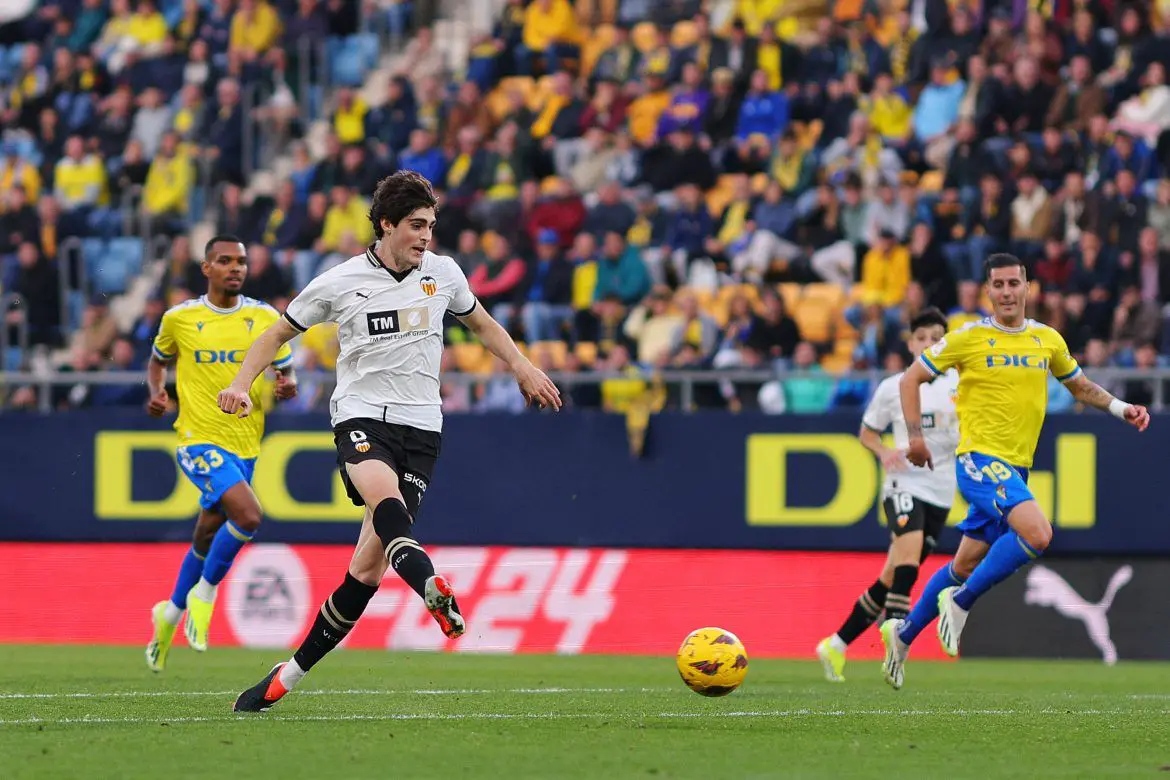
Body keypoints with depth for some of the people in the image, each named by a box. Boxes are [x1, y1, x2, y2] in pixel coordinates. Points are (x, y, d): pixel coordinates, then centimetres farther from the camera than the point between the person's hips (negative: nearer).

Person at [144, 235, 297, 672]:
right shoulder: (179, 318, 0)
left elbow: (285, 371, 12)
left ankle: (172, 613, 38)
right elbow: (158, 360, 17)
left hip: (244, 446, 4)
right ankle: (204, 594, -4)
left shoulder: (266, 319, 3)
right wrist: (157, 392, -3)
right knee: (247, 515, -25)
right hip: (198, 437, -4)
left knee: (208, 536, 15)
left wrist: (288, 385, -11)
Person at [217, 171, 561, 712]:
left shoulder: (443, 273, 9)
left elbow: (479, 322, 28)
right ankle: (431, 587, -65)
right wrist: (241, 384, -3)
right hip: (361, 417, -3)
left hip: (420, 426, 3)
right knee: (386, 495, -38)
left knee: (369, 567, -3)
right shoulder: (340, 283, 0)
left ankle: (293, 672, 8)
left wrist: (524, 370, 21)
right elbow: (279, 333, 11)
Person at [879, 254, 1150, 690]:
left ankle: (904, 633, 27)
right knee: (1037, 533, -28)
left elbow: (1079, 386, 24)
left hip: (1015, 469, 6)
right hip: (979, 460, -6)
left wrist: (1121, 409, 9)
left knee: (967, 564, 11)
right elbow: (911, 379, 5)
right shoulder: (969, 339, -5)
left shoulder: (1048, 340, 9)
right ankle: (960, 603, -13)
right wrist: (915, 436, -3)